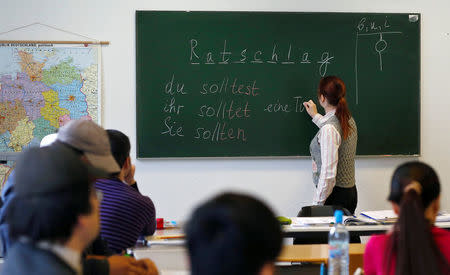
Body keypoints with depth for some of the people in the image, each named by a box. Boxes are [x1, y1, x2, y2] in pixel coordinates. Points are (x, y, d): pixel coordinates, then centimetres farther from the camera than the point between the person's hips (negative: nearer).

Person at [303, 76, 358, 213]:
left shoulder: (328, 129, -20)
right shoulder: (349, 121, 8)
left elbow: (328, 174, -23)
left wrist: (316, 204, -17)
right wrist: (316, 116, 46)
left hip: (335, 195, -9)